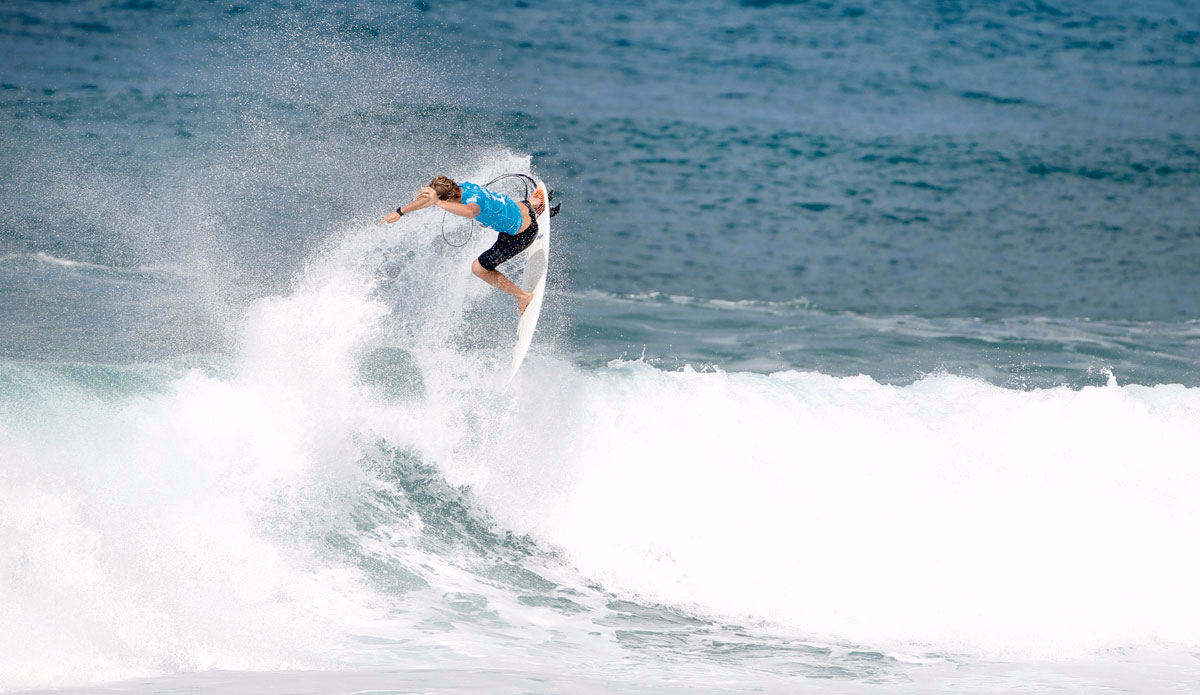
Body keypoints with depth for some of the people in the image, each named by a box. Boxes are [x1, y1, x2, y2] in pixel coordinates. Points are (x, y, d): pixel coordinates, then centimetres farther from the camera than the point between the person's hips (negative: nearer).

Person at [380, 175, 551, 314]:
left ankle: (523, 297, 14)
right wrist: (400, 212, 10)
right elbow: (428, 198, 5)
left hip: (521, 234, -8)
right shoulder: (463, 187, -10)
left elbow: (470, 212, -64)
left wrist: (438, 203, -71)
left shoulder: (473, 200, -36)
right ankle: (534, 204, 68)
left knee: (479, 268, 2)